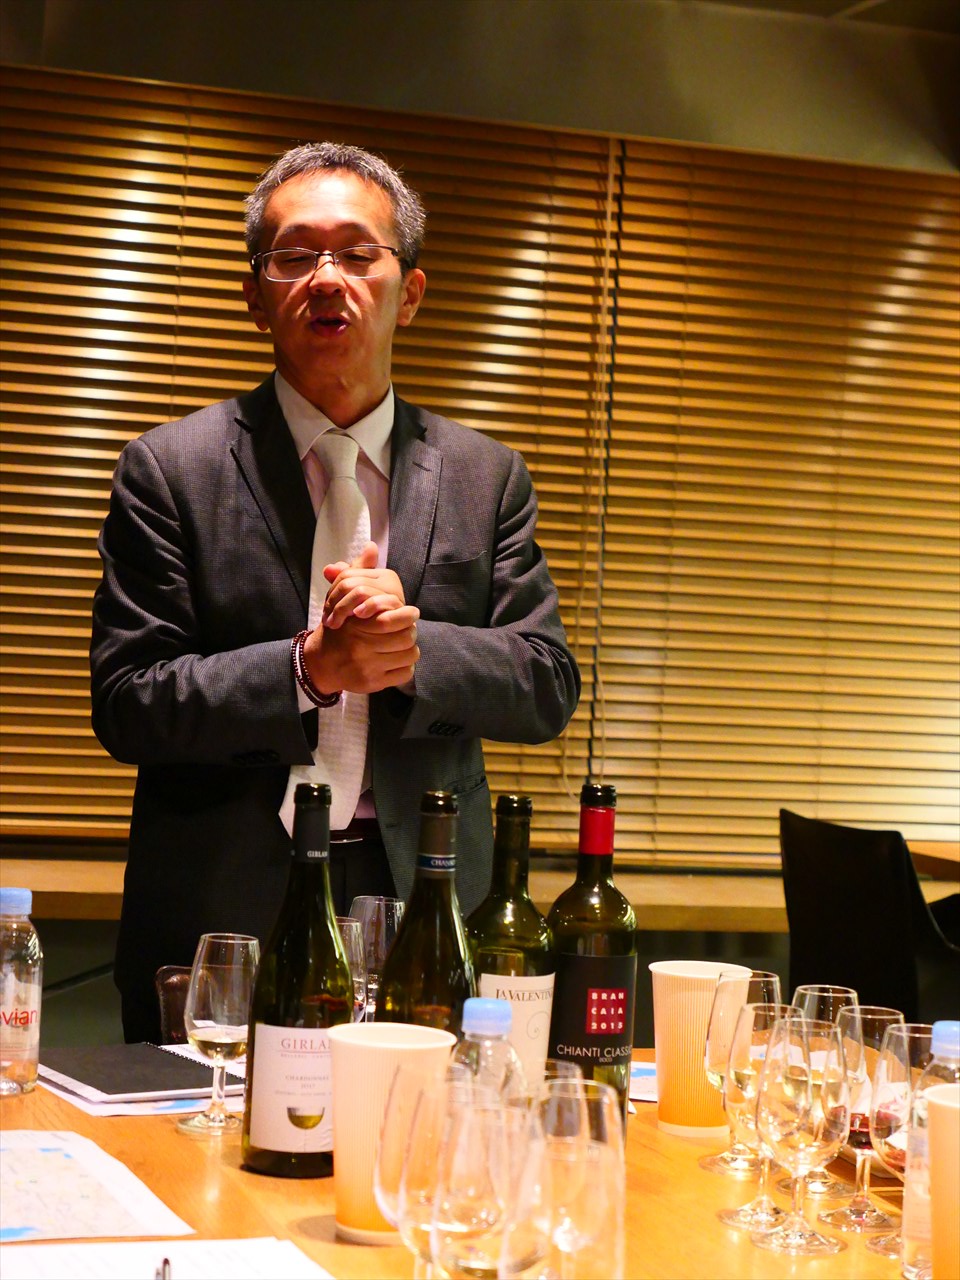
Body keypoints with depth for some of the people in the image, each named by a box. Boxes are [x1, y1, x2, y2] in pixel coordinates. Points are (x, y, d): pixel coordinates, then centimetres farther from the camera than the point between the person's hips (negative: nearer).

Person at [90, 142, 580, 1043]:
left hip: (425, 908, 2)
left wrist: (416, 652, -15)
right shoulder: (171, 469, 1)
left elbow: (548, 687, 4)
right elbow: (127, 704, -5)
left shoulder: (485, 477, 9)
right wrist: (310, 669, -18)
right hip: (225, 916, -2)